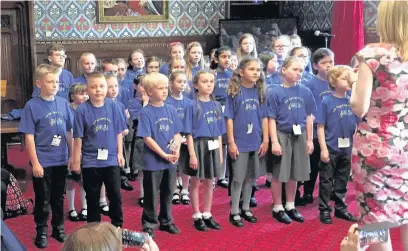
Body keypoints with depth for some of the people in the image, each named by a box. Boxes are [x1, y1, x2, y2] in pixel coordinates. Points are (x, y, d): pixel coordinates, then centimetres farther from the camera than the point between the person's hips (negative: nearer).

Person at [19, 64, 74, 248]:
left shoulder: (63, 103, 0)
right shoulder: (32, 105, -11)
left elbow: (69, 132, 7)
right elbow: (29, 136, -10)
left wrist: (72, 156, 6)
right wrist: (35, 163, -13)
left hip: (61, 160, 3)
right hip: (42, 162, -3)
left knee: (58, 197, 17)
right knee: (42, 199, 9)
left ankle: (59, 228, 32)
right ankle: (41, 231, 25)